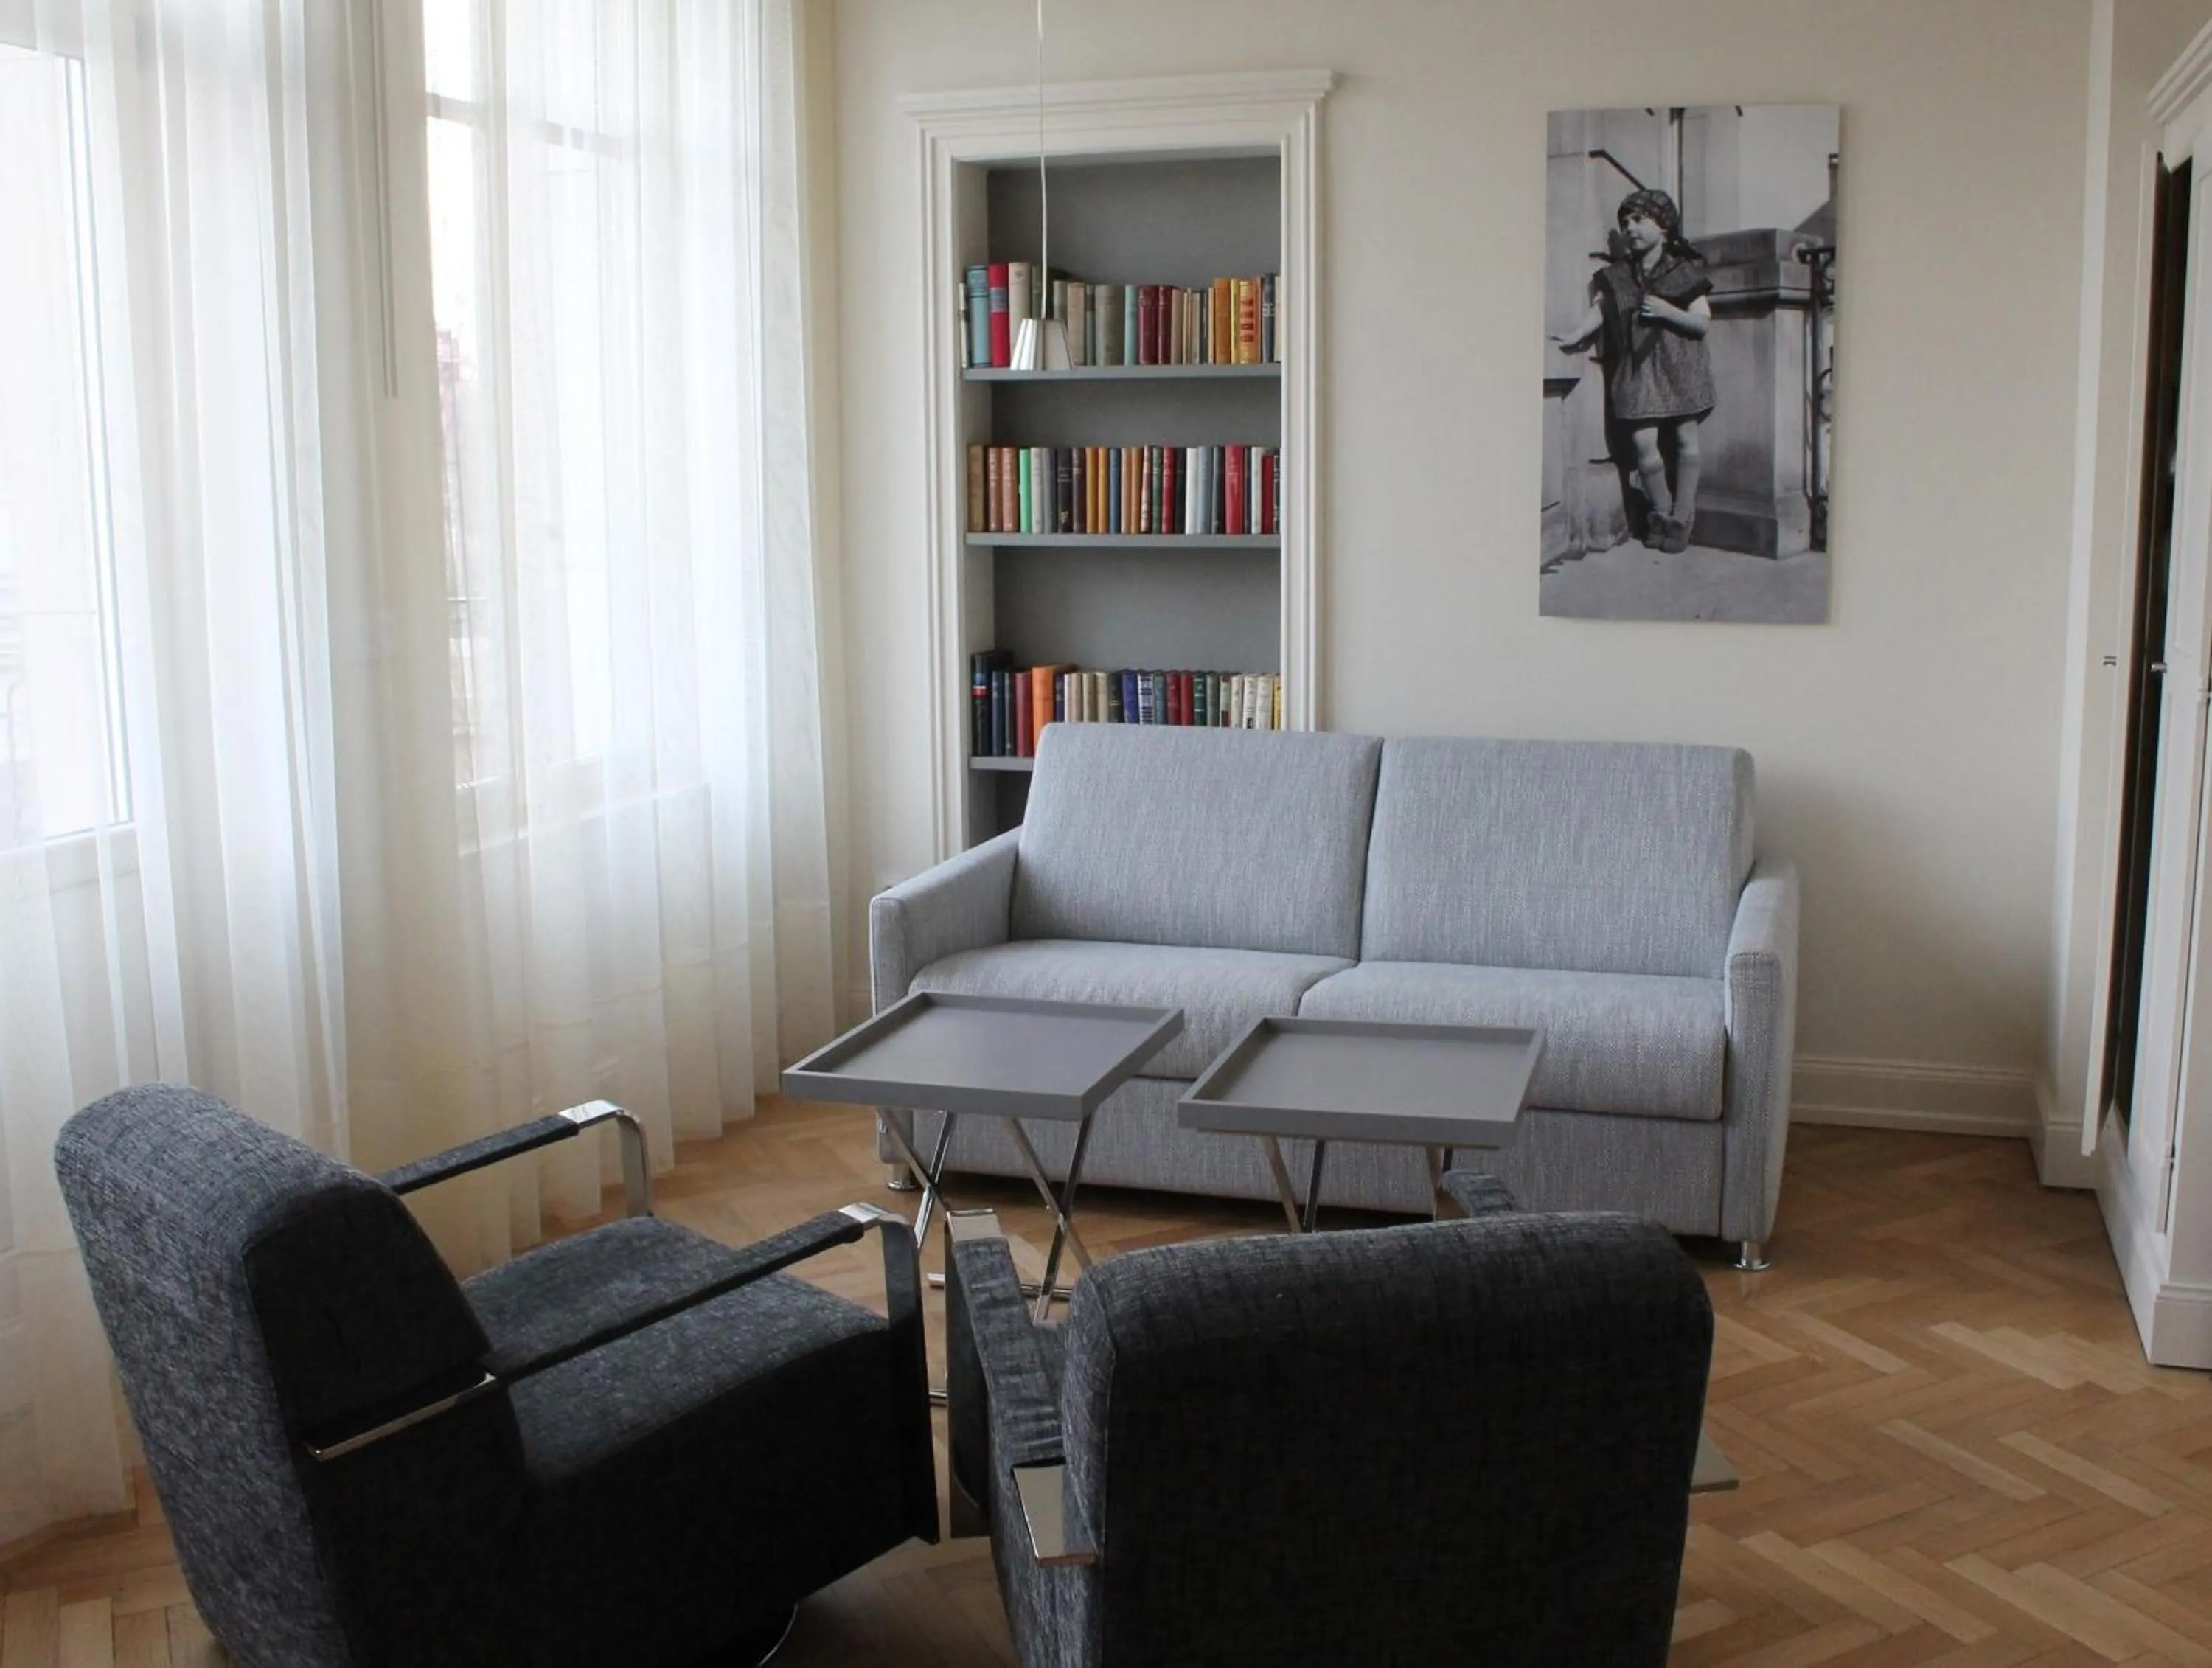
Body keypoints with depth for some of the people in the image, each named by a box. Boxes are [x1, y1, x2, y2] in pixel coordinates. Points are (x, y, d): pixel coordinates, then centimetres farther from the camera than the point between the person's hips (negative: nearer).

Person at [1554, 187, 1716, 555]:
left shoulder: (1685, 272, 3)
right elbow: (1598, 310, -3)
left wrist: (1667, 311, -16)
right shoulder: (1615, 276, 10)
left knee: (1685, 439, -1)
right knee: (1643, 442, -9)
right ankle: (1661, 512, 12)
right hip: (1636, 371, 1)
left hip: (1678, 369, -1)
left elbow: (1703, 322, -1)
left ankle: (1681, 518, 10)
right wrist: (1574, 337, -21)